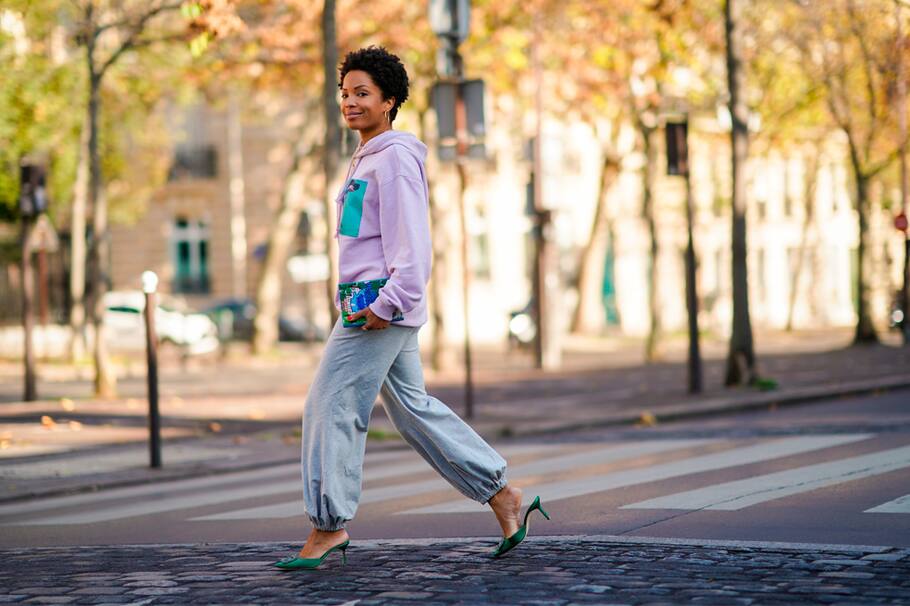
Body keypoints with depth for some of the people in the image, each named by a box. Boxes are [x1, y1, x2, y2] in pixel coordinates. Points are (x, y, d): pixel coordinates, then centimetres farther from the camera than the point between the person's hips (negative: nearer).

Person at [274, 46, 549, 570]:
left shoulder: (396, 157, -11)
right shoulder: (365, 159, 19)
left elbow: (412, 240, -19)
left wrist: (389, 303, -24)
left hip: (384, 305, -10)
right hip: (369, 305, 10)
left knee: (331, 404, -7)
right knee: (413, 407, 13)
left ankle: (329, 524, -2)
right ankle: (502, 494, 16)